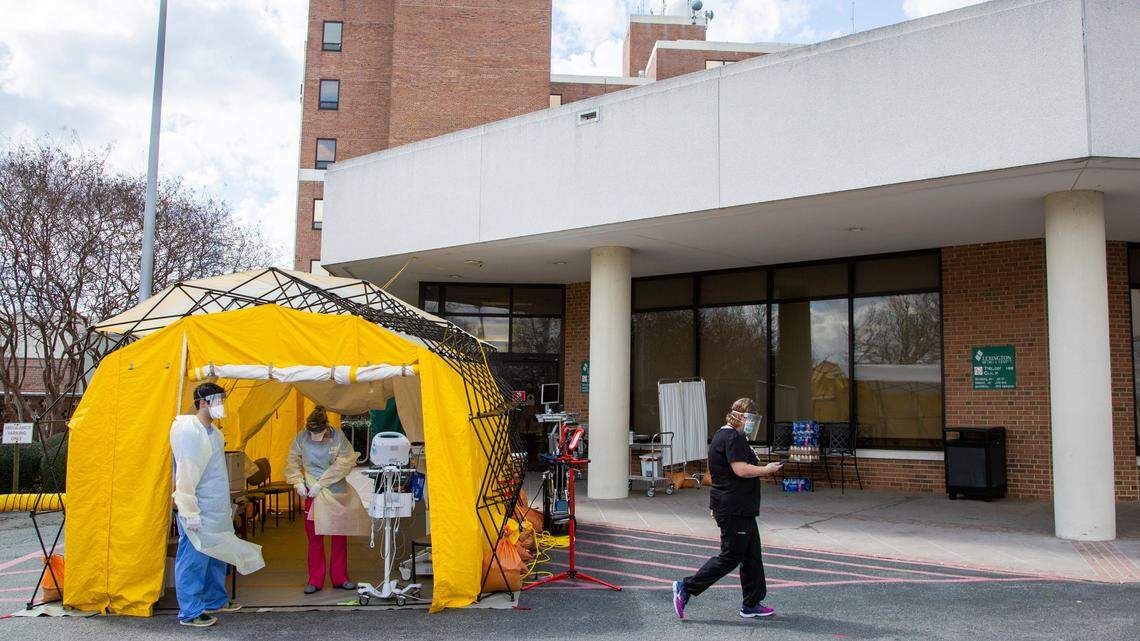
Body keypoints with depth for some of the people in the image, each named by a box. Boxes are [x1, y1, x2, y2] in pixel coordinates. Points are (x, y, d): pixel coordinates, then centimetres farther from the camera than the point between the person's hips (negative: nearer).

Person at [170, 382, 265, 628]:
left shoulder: (214, 432, 14)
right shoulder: (187, 430, -16)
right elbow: (185, 473, -19)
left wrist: (226, 506, 22)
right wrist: (190, 511, -21)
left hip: (216, 510, 10)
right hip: (198, 512, -9)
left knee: (217, 555, 18)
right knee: (193, 559, 0)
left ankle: (215, 601, 33)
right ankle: (190, 613, 10)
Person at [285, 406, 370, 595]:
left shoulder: (338, 436, -12)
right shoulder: (302, 437, -7)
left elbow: (345, 463, -14)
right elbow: (292, 462, 4)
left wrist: (320, 483, -16)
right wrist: (298, 483, -8)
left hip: (338, 493, 0)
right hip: (312, 494, 0)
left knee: (340, 537, 8)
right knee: (314, 538, 5)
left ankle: (340, 578, 21)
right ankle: (315, 580, 17)